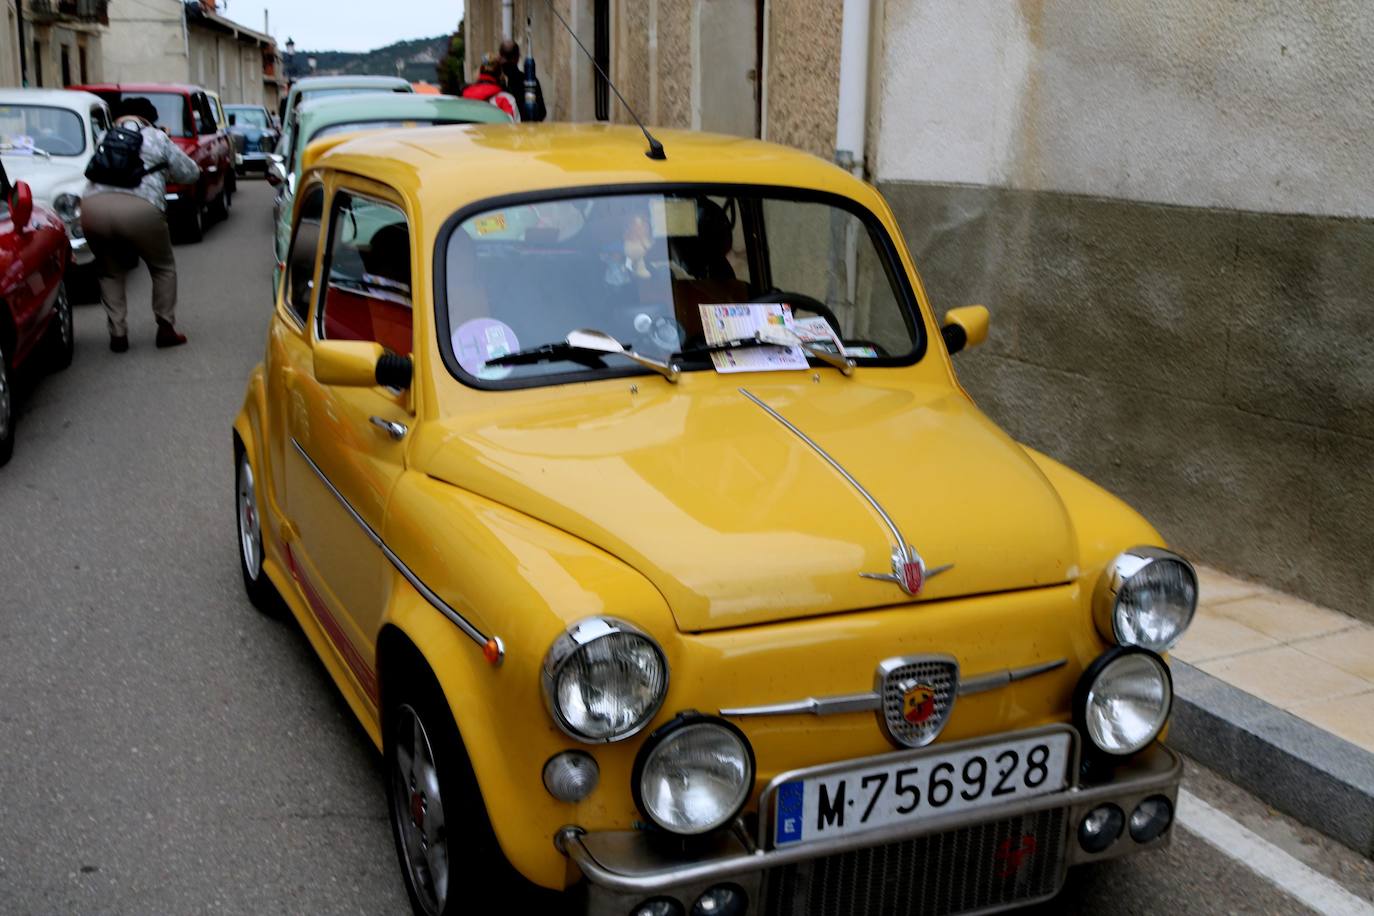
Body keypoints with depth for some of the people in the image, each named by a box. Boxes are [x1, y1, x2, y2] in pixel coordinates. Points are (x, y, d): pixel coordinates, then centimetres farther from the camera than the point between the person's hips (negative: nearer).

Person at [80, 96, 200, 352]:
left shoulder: (104, 139, 27)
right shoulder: (157, 138, 19)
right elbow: (189, 173, 20)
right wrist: (162, 167, 40)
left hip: (94, 208, 3)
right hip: (140, 209, -3)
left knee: (110, 273, 22)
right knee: (163, 268, 19)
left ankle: (117, 334, 15)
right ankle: (166, 329, 17)